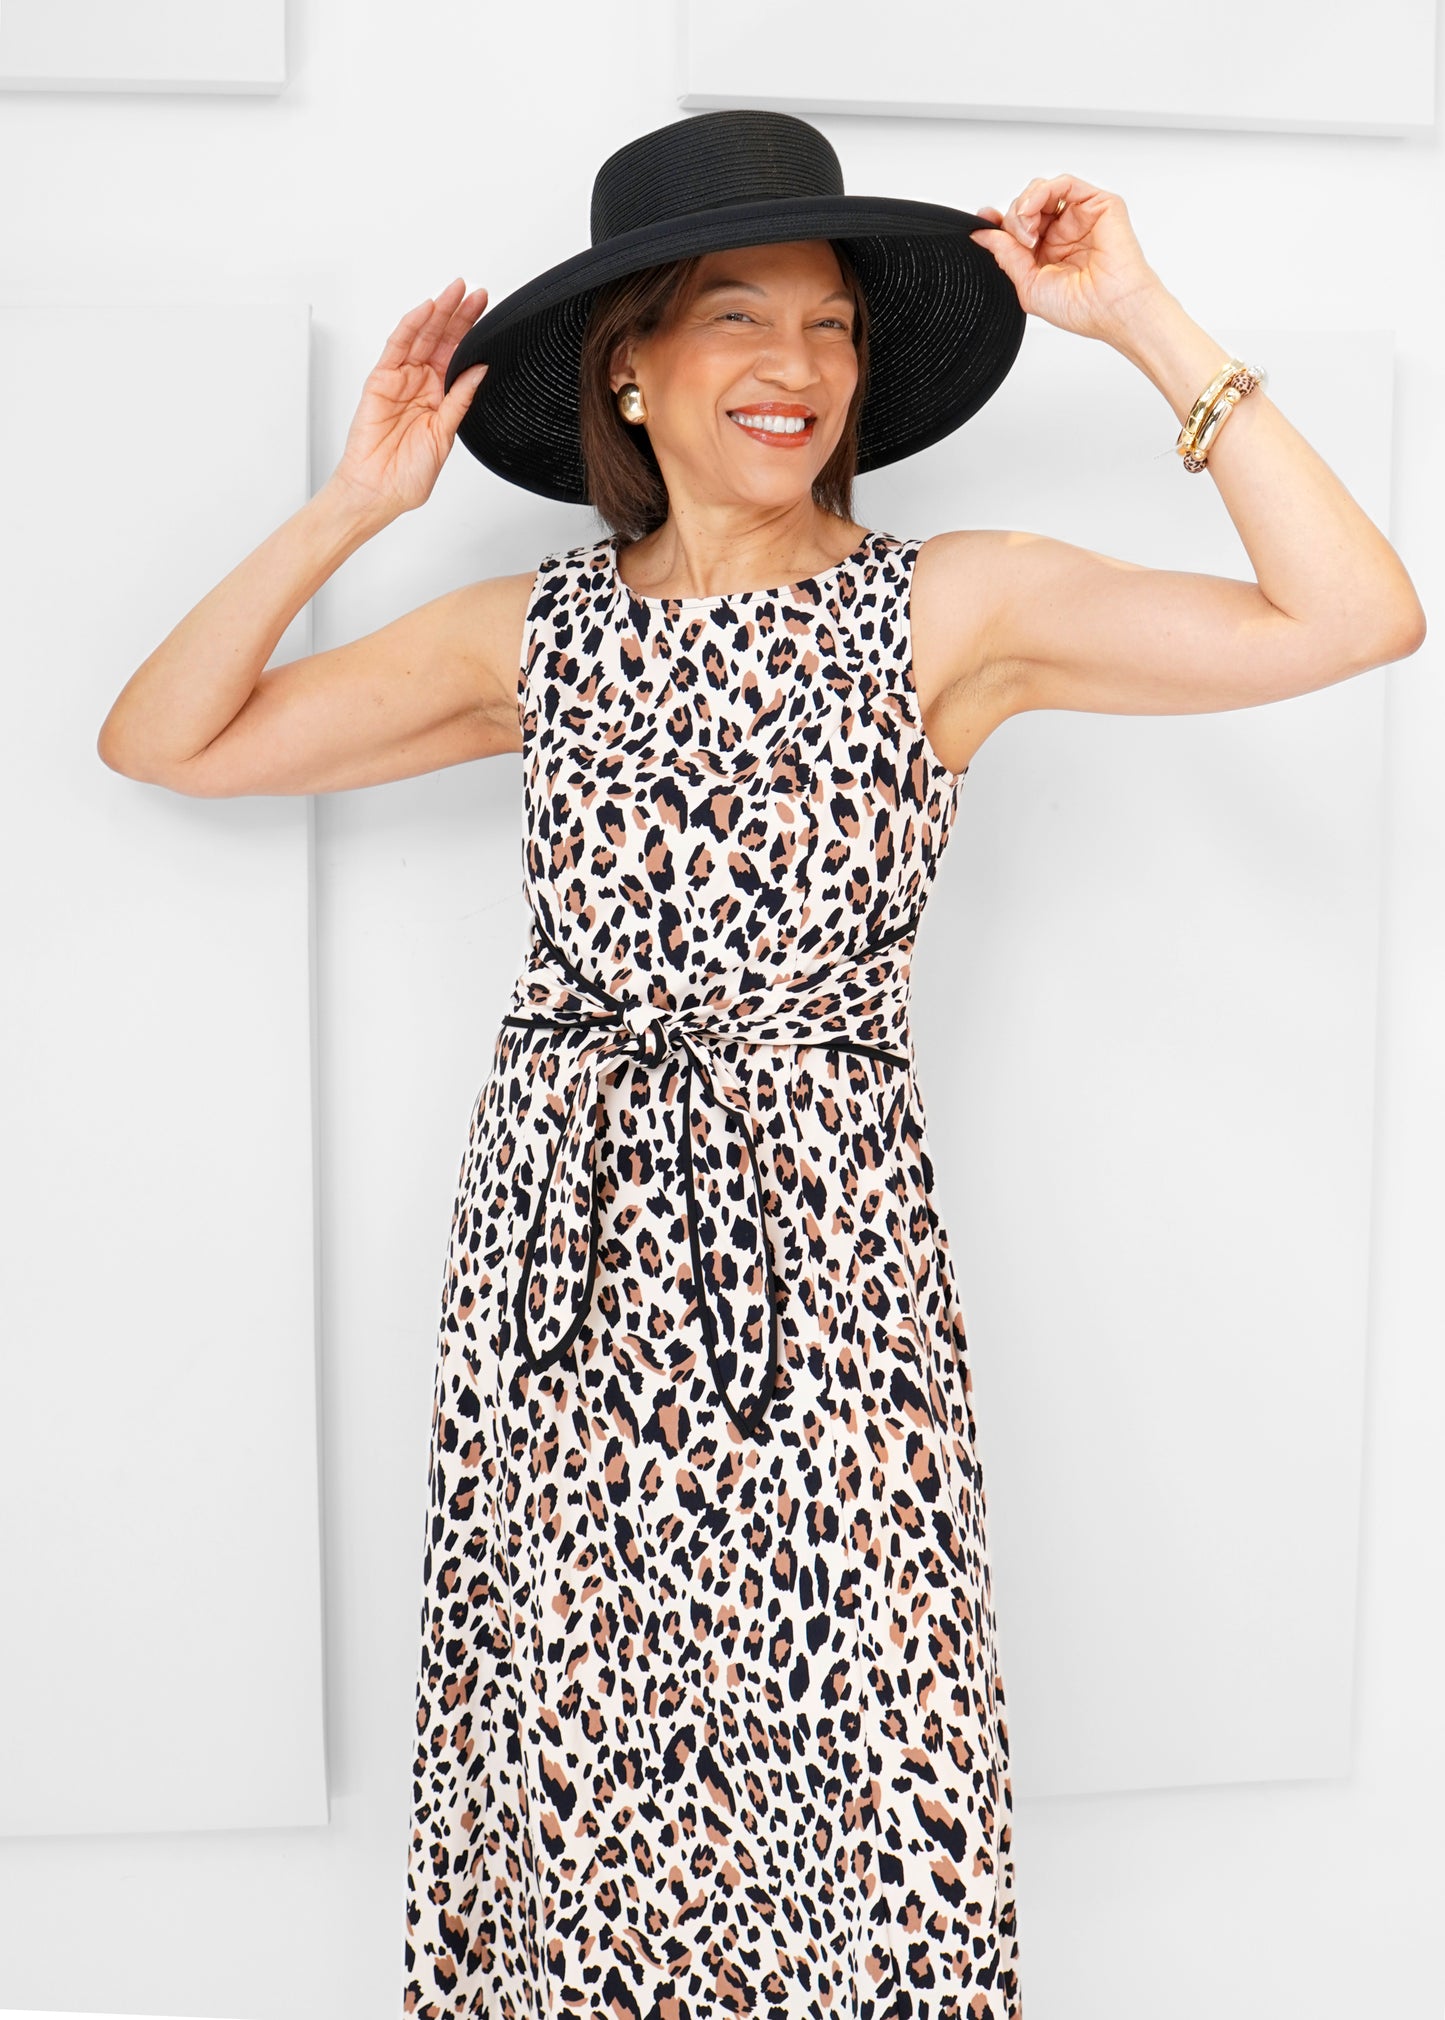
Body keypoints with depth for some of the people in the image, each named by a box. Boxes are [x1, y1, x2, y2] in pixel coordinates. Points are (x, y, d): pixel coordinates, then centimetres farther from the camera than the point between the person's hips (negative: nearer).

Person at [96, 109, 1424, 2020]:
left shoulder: (957, 609, -1)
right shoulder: (534, 633, 6)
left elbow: (1359, 617, -11)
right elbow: (161, 739, 9)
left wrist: (1145, 321, -8)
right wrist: (351, 507, -1)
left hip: (825, 1267, -2)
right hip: (559, 1268, 3)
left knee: (856, 1792, 4)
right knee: (569, 1785, 13)